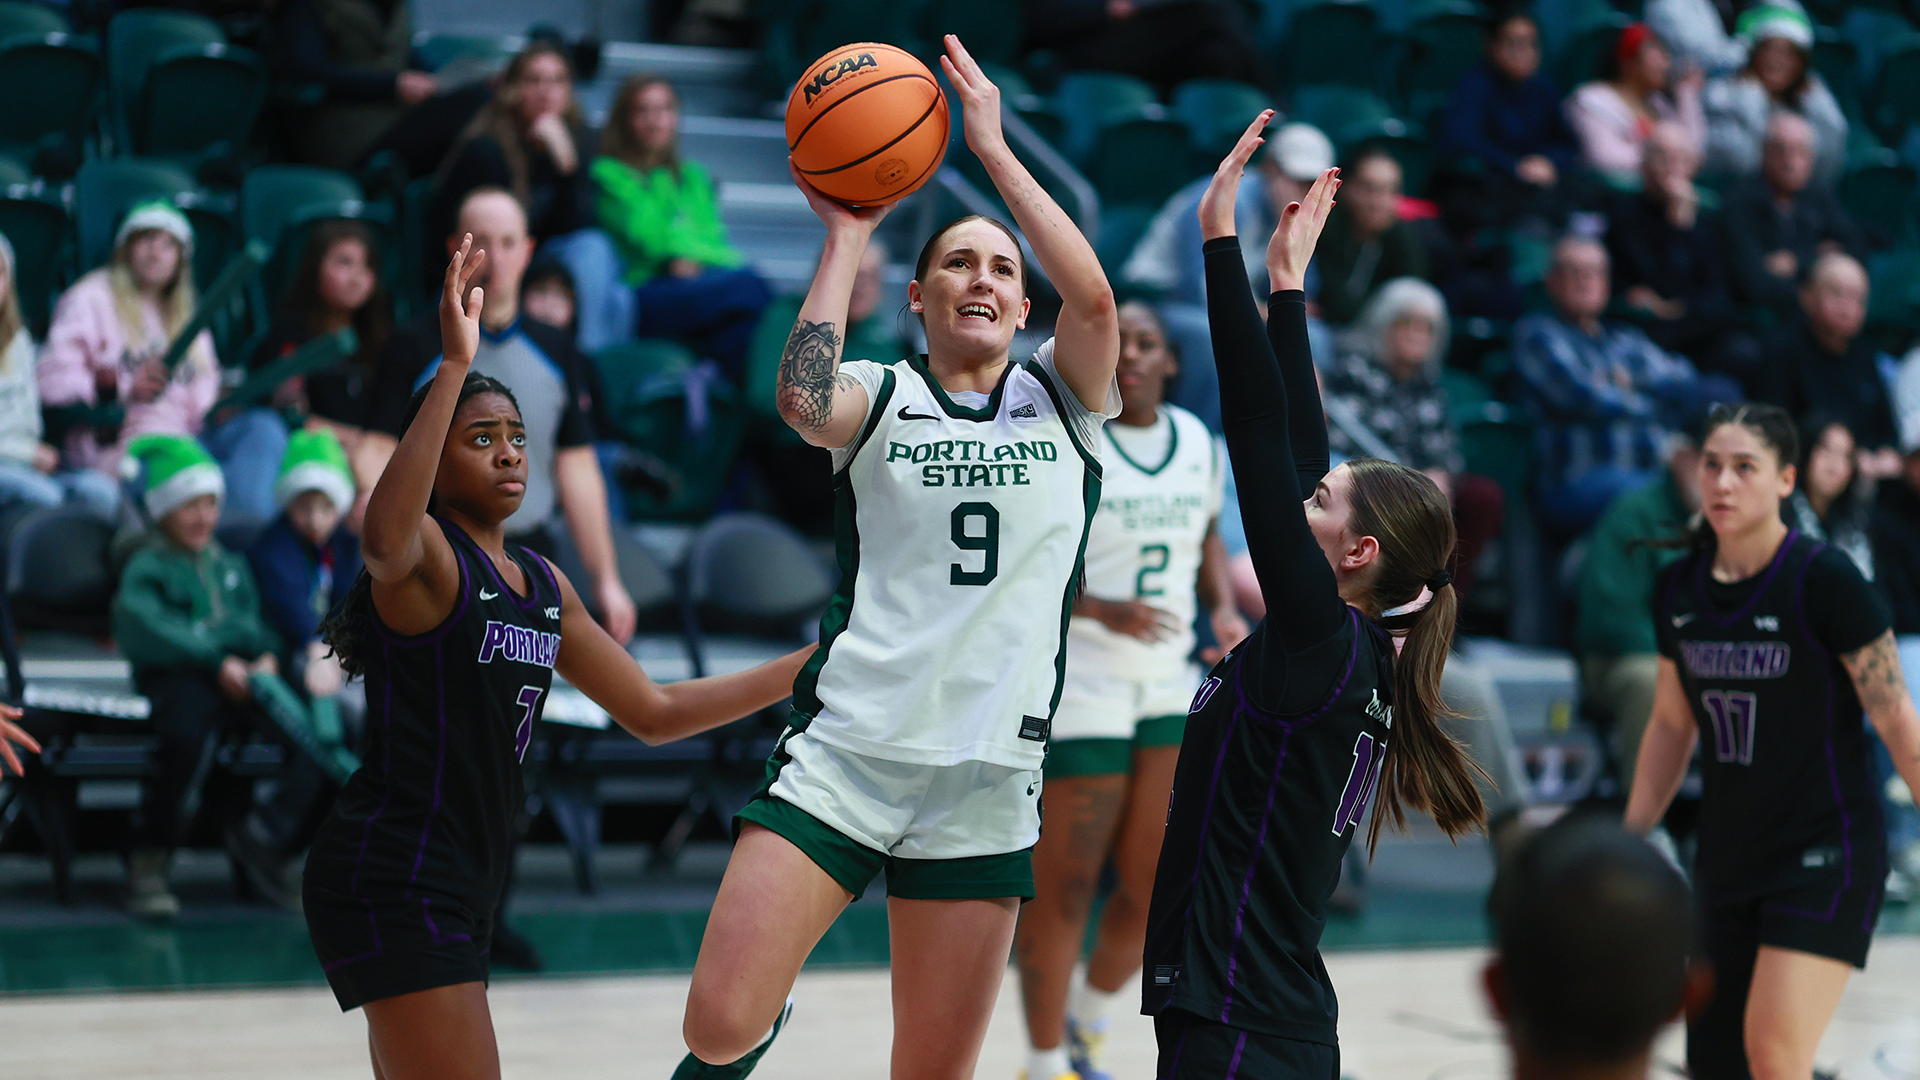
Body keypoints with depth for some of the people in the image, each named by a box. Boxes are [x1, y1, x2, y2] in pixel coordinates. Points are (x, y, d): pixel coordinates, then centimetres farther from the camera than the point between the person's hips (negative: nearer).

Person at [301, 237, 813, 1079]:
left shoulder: (543, 585, 15)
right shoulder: (427, 556, -10)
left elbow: (653, 712, 20)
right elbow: (385, 541, -37)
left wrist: (813, 665, 16)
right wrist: (455, 367, -43)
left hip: (458, 888, 9)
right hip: (392, 877, -9)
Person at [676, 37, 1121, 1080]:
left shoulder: (1059, 400, 11)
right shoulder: (881, 396, 6)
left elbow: (1093, 296, -10)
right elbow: (802, 400, -18)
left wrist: (992, 147, -6)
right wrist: (847, 232, -7)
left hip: (986, 781, 1)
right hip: (843, 752, -1)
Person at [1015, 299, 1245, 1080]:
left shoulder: (1198, 442, 6)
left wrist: (1224, 608, 3)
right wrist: (1104, 610, -27)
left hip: (1169, 686, 6)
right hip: (1079, 692, -6)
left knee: (1159, 884, 10)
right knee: (1061, 889, -1)